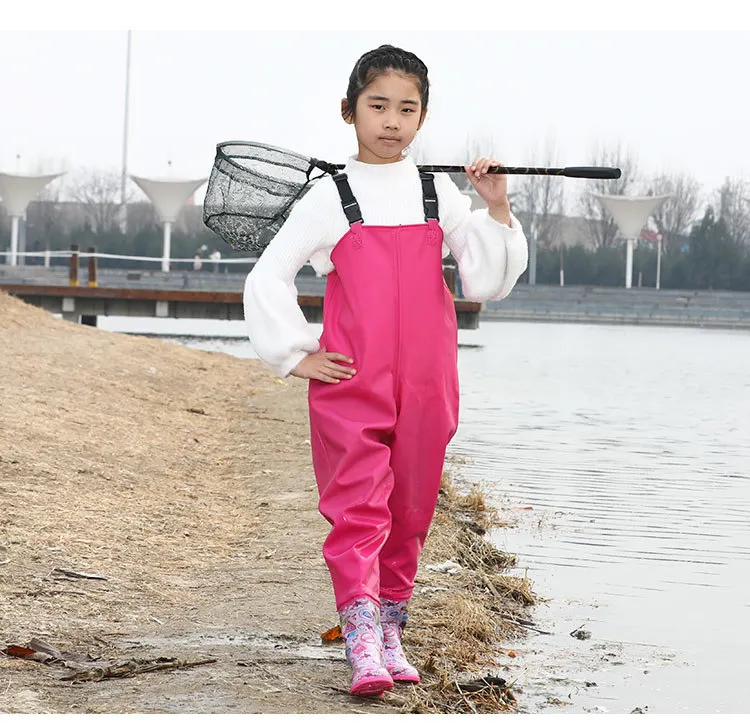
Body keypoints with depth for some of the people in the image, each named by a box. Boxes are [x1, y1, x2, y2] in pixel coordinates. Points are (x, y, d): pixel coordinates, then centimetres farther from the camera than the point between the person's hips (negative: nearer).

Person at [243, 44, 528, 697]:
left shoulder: (440, 194, 10)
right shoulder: (329, 198, 3)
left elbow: (487, 283, 6)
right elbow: (267, 279, 5)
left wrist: (497, 211, -4)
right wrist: (296, 355, 0)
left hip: (425, 385, 3)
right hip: (349, 379, -3)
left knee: (411, 508, 9)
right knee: (357, 505, -10)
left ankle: (390, 630, 22)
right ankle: (361, 643, -14)